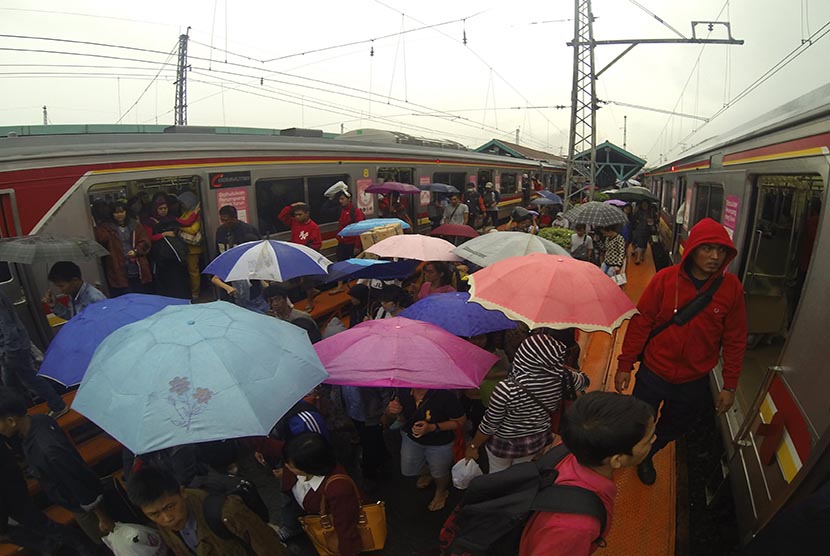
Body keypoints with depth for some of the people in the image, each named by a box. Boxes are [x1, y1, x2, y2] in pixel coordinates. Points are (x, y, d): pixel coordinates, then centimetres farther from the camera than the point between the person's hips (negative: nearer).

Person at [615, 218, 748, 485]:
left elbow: (735, 340, -2)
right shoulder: (665, 279, -15)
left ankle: (646, 457, 52)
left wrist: (730, 386, 0)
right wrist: (625, 365, -7)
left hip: (695, 382, 2)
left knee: (672, 430, 23)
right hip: (654, 374, -2)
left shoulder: (732, 288, -10)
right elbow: (640, 323, -9)